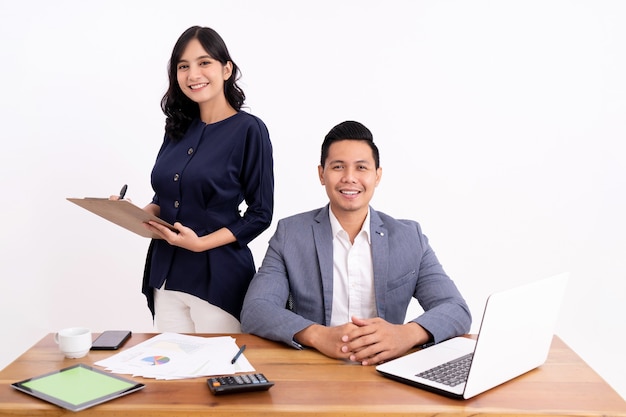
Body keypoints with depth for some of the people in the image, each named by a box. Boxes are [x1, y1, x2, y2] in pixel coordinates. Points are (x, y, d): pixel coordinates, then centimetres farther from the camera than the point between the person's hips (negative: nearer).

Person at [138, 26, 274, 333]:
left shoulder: (248, 129, -8)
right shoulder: (177, 129, 8)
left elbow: (260, 214, -8)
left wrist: (201, 243, -17)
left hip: (217, 278, -5)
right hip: (166, 274, 5)